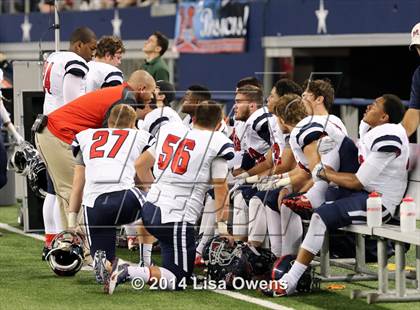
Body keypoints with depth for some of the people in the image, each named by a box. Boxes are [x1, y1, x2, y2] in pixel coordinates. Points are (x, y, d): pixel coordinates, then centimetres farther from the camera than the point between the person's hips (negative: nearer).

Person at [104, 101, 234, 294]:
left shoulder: (169, 131, 12)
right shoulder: (216, 143, -5)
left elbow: (140, 165, 21)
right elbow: (221, 189, -3)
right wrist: (222, 228, 5)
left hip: (150, 210, 7)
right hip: (176, 219, -7)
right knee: (177, 280, 0)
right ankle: (128, 273, -21)